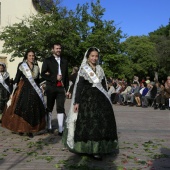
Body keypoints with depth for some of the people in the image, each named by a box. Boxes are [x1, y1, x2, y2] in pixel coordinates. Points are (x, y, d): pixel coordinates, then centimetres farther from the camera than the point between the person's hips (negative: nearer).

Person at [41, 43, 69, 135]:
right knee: (49, 108, 9)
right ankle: (49, 127, 22)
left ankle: (61, 130, -4)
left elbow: (66, 76, 13)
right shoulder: (47, 60, 4)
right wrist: (55, 78, -14)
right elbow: (43, 74, -4)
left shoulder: (64, 61, 13)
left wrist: (66, 88, 8)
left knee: (61, 108, -5)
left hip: (61, 88, 2)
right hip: (51, 87, -1)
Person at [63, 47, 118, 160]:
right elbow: (79, 86, -3)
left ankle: (97, 149, 6)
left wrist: (106, 100, 13)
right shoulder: (83, 70, 1)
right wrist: (76, 102, -10)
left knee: (101, 123, 0)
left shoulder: (100, 70, 13)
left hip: (100, 100, 4)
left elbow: (104, 86, 16)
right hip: (86, 99, -4)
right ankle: (86, 147, 10)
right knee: (86, 123, -3)